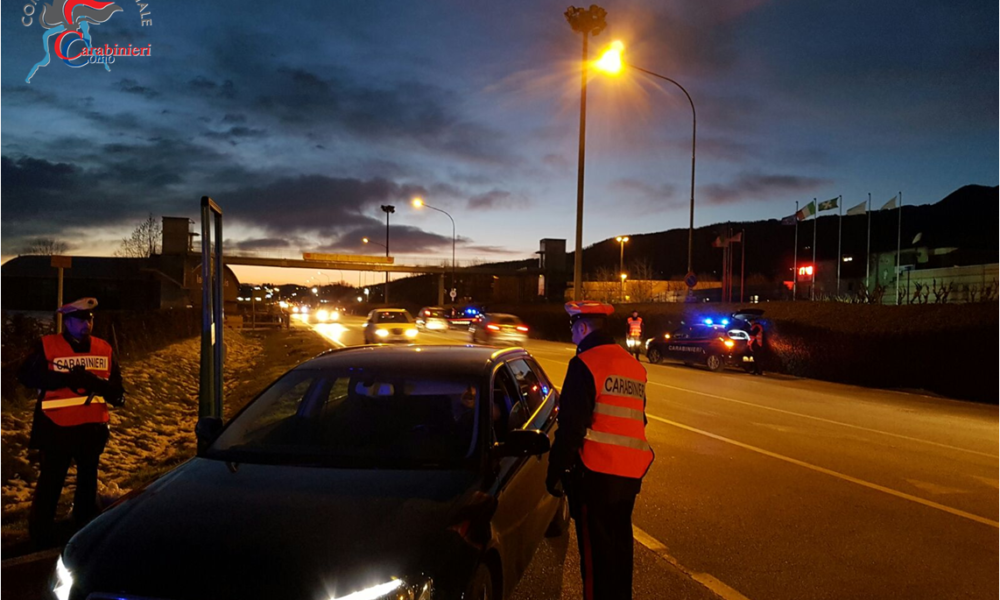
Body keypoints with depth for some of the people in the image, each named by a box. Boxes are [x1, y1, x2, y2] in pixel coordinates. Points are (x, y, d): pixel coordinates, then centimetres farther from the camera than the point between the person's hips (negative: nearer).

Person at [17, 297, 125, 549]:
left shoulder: (104, 349, 1)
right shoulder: (48, 345, -8)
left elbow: (116, 387, 1)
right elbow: (26, 375, -13)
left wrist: (95, 383, -22)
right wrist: (66, 379, -25)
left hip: (92, 427, 4)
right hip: (57, 427, -4)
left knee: (88, 477, 20)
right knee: (51, 480, 5)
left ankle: (86, 523, 38)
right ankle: (42, 530, 21)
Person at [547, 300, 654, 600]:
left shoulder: (585, 364, -13)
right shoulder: (634, 365, 10)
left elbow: (571, 427, -16)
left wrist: (555, 472, -9)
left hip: (596, 473, -7)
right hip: (630, 473, 8)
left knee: (596, 551, 2)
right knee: (619, 545, 19)